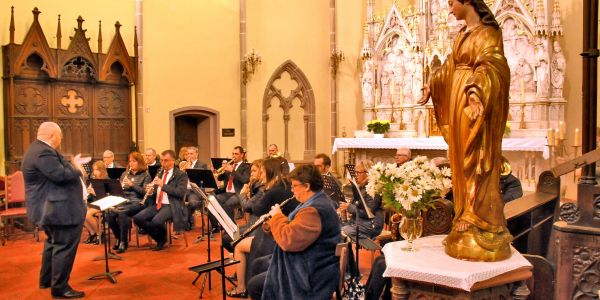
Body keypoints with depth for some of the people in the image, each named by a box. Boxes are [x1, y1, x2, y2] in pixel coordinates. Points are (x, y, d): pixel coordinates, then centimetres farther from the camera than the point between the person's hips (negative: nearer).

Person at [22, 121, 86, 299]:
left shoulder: (38, 149, 14)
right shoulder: (43, 152, -22)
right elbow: (61, 175, -28)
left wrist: (72, 166, 7)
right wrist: (75, 167, -12)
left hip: (51, 208, 12)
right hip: (59, 209, -12)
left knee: (54, 242, 24)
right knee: (64, 246, -4)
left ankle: (46, 280, 36)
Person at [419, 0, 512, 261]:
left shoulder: (488, 33, -7)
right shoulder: (462, 35, 17)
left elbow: (491, 66, -20)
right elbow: (449, 67, 28)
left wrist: (476, 91, -35)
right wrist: (430, 87, 36)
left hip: (475, 107, -8)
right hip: (457, 106, 8)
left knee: (477, 165, -5)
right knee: (462, 165, 10)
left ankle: (481, 225, 4)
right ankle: (466, 219, 18)